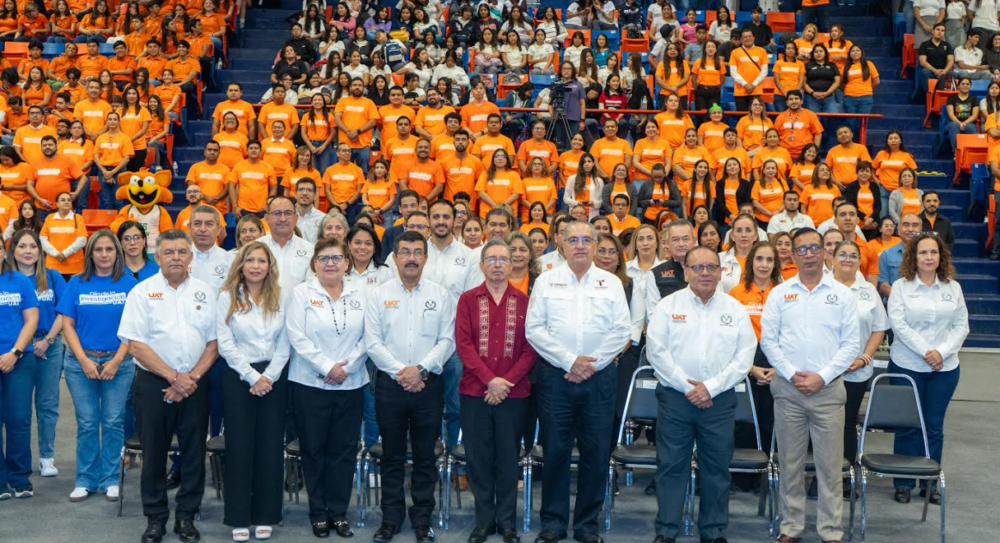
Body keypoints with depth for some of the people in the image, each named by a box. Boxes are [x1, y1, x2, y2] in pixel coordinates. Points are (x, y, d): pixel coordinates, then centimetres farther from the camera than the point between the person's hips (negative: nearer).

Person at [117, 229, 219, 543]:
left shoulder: (204, 292, 7)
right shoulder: (143, 292, -1)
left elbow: (213, 343, 6)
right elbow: (135, 345, -8)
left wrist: (191, 378, -8)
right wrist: (174, 377, -13)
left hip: (195, 384, 2)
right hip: (153, 384, -2)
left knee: (194, 452, 5)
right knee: (154, 452, 4)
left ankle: (186, 517, 17)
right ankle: (155, 518, 16)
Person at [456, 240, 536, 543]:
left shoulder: (524, 301, 5)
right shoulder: (468, 300, 6)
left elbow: (531, 347, 0)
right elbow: (463, 343, -3)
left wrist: (507, 381, -12)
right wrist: (490, 379, -14)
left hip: (513, 393, 0)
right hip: (475, 392, 0)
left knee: (508, 458, 5)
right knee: (479, 458, 4)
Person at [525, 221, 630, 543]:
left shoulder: (612, 283, 8)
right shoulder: (546, 282, 6)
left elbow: (622, 331, 2)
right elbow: (535, 329, -1)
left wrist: (591, 363, -8)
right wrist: (570, 361, -9)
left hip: (599, 377, 1)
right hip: (556, 375, -1)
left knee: (596, 452, 3)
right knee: (555, 450, 1)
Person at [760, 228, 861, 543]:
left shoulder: (842, 294, 5)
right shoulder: (779, 294, 7)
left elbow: (851, 343, 1)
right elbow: (768, 339, 3)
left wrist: (822, 377, -8)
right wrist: (793, 374, -8)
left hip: (828, 388, -1)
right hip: (788, 388, 1)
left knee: (830, 464, 0)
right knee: (790, 463, 7)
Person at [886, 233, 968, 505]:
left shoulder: (953, 288, 6)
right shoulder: (901, 287, -1)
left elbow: (962, 326, 4)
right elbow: (898, 324, -9)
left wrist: (941, 352, -10)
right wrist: (925, 352, -15)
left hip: (945, 368, 2)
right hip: (907, 366, -2)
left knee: (934, 426, 6)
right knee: (908, 426, 2)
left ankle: (930, 483, 15)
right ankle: (904, 483, 11)